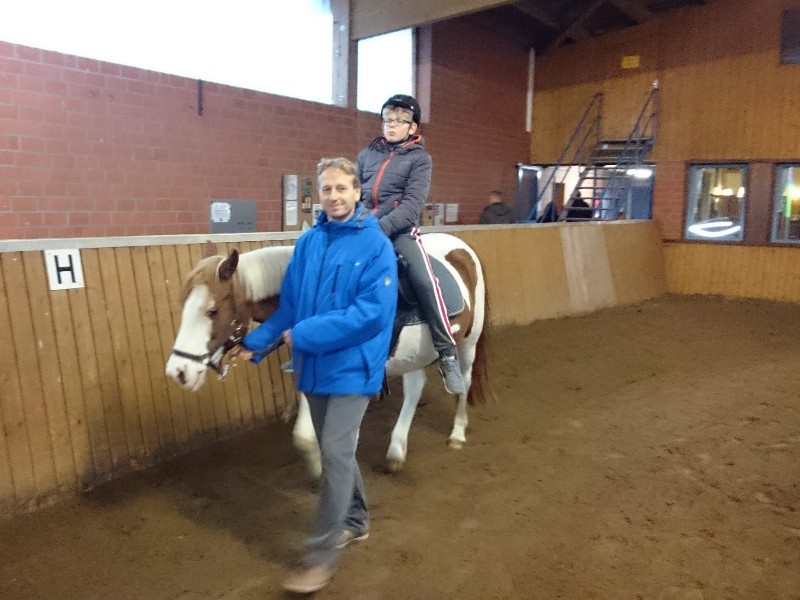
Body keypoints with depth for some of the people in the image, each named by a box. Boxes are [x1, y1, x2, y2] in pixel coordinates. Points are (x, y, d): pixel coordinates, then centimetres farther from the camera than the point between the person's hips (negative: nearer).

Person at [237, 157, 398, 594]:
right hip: (313, 366, 6)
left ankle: (319, 557, 9)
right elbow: (289, 303, 9)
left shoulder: (376, 246, -13)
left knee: (335, 454, -4)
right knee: (336, 451, 18)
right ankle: (355, 521, 39)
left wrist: (305, 334, -22)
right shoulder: (308, 242, 4)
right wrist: (256, 342, 0)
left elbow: (372, 313, -22)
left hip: (352, 367, -6)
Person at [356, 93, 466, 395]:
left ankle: (447, 355, -16)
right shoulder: (367, 154, 14)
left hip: (400, 230, -4)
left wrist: (381, 227, -23)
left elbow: (412, 204, -10)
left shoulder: (420, 158, 3)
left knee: (424, 282, -23)